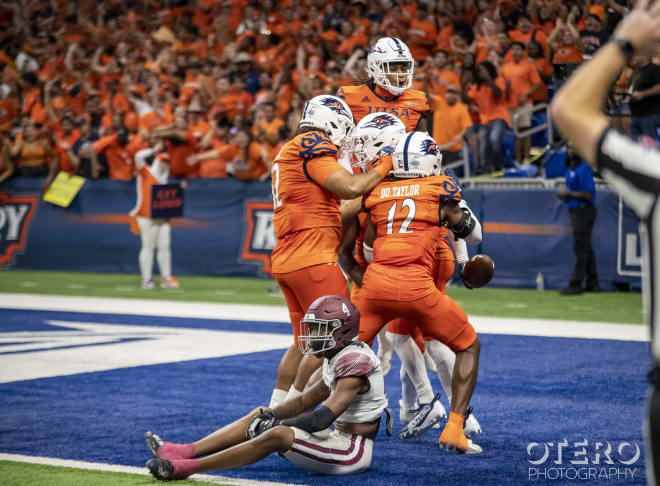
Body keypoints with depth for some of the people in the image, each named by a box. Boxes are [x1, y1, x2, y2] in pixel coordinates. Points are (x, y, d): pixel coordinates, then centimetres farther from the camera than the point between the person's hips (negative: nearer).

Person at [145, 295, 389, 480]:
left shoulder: (355, 363, -20)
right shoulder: (336, 359, 12)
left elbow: (322, 418, -25)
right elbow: (306, 400, 14)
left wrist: (275, 423, -15)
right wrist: (271, 415, -3)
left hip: (352, 453, -10)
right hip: (340, 440, 10)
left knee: (277, 435, -29)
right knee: (260, 416, 7)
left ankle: (185, 468, -29)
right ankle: (184, 452, -4)